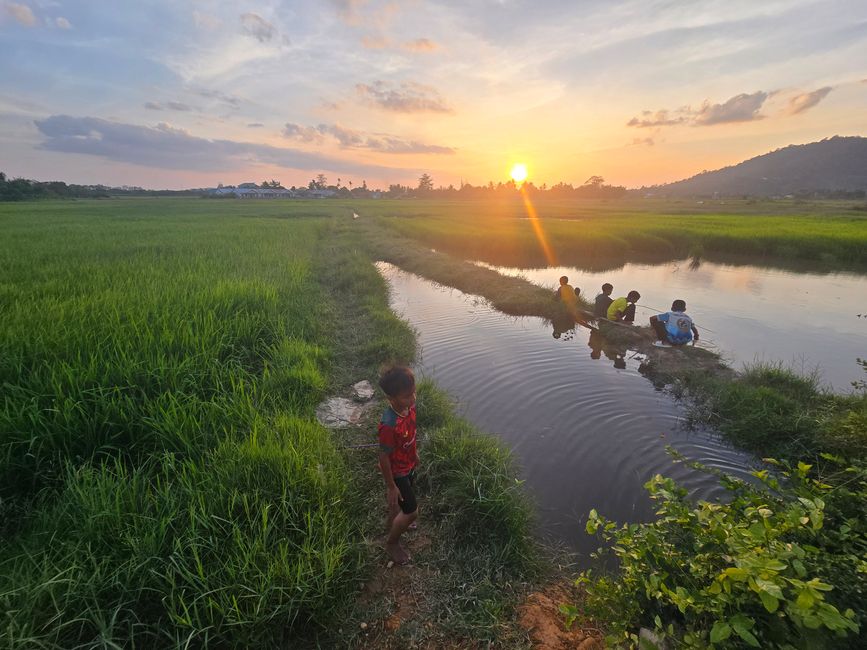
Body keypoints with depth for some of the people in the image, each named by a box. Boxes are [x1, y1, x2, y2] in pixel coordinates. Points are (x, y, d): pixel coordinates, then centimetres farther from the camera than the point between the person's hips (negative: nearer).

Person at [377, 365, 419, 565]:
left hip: (409, 464, 7)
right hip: (397, 471, -7)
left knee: (400, 499, 31)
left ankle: (391, 522, 60)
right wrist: (391, 486, -15)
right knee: (411, 512, 7)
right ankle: (391, 543, 35)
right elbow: (384, 457, -26)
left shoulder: (409, 406, -18)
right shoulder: (389, 425, -40)